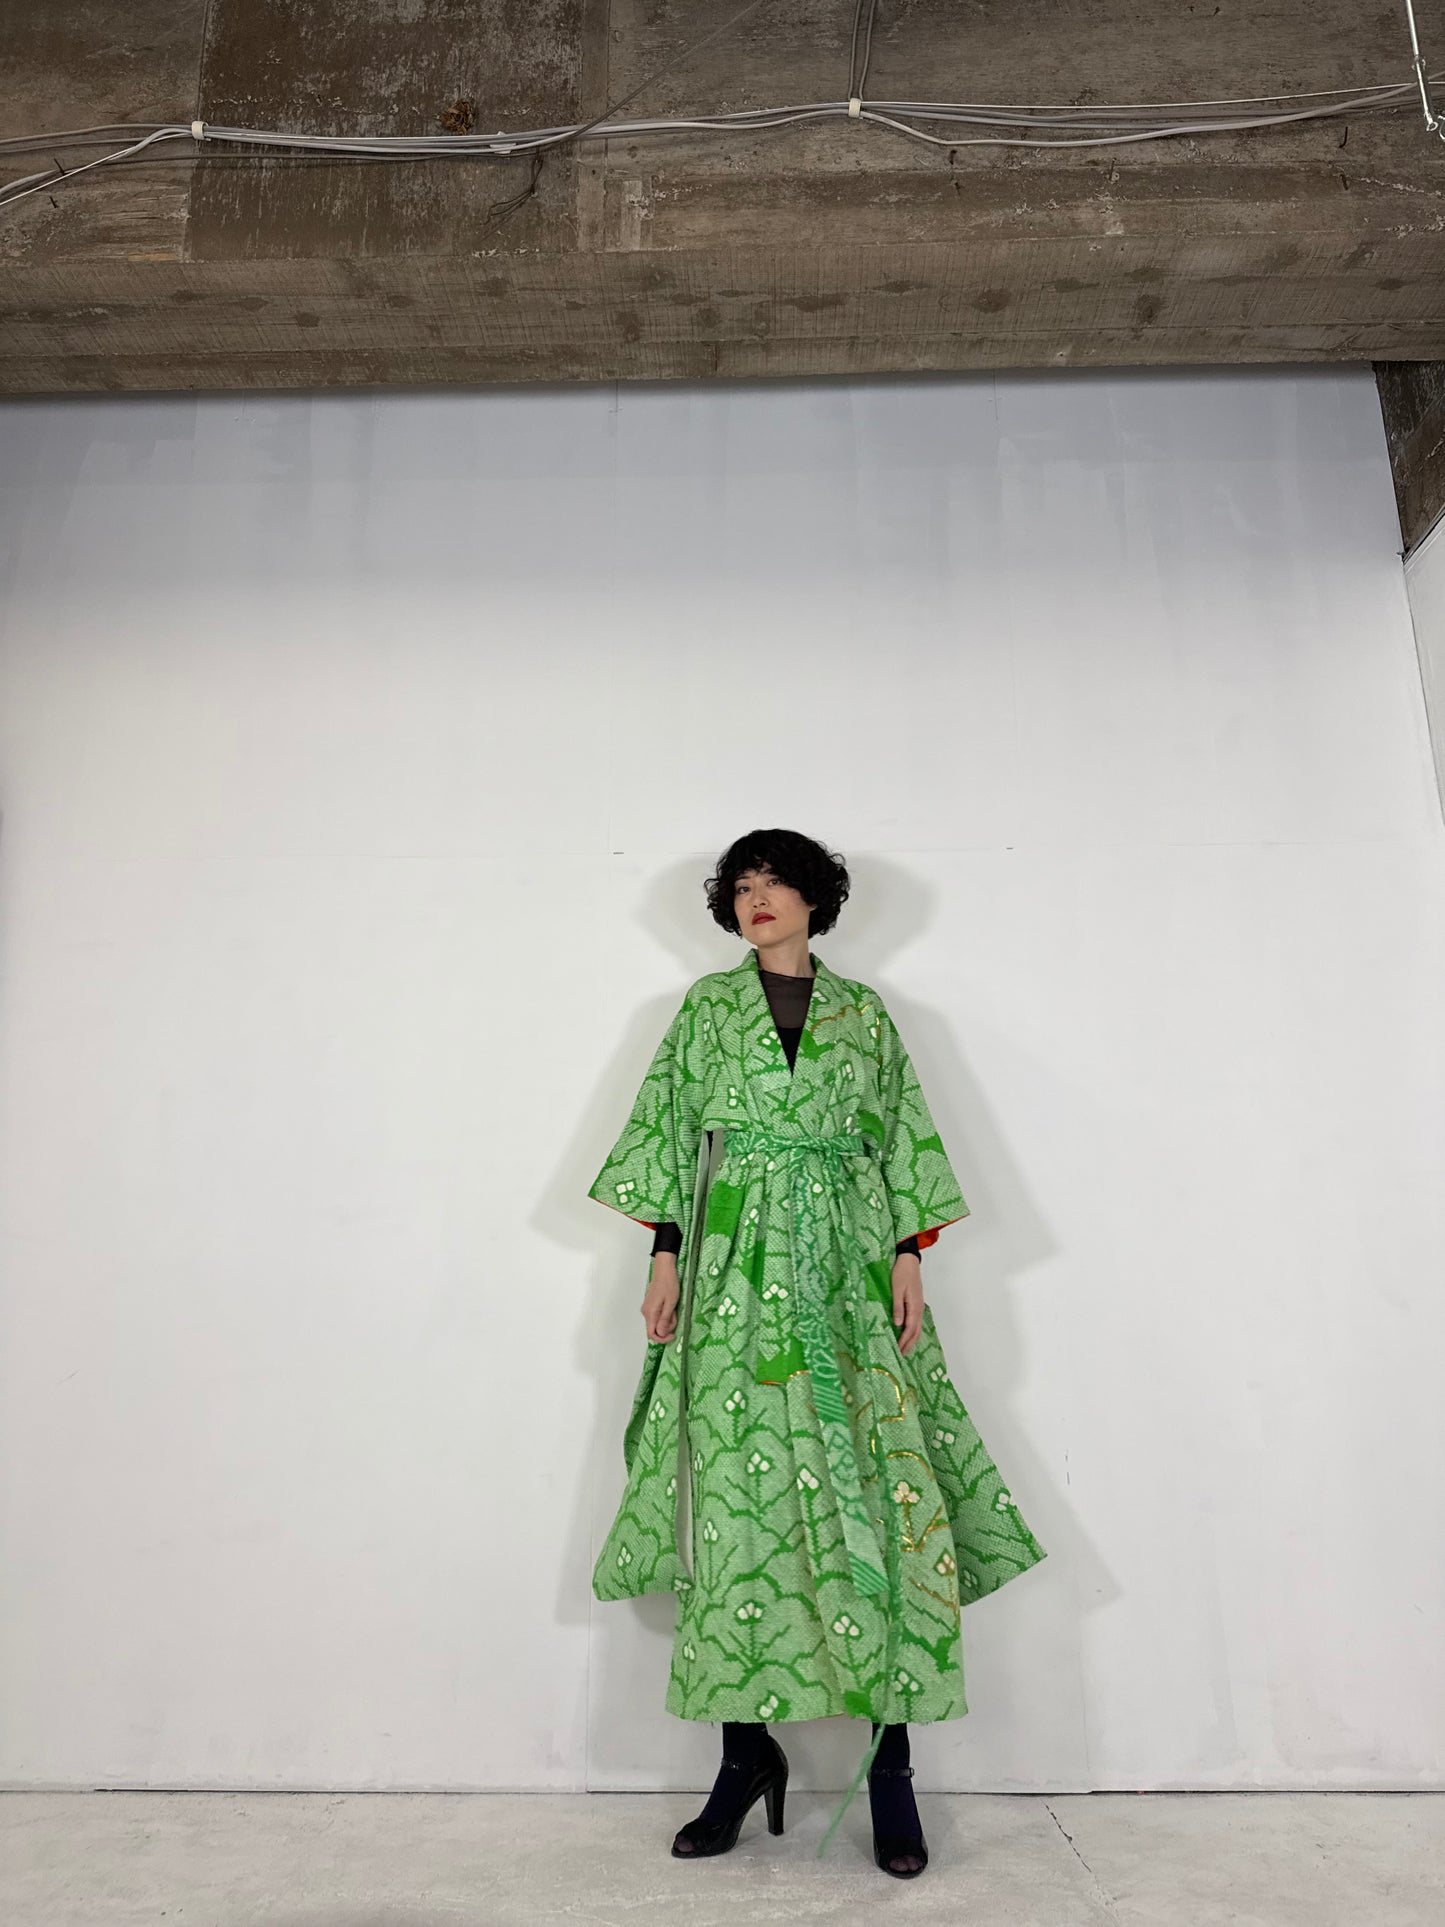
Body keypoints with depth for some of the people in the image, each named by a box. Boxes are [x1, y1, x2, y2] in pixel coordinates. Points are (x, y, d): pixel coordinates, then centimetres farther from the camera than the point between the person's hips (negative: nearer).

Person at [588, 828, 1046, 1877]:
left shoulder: (865, 1012, 12)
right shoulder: (707, 1005, 11)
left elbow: (901, 1137, 9)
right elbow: (669, 1128, 7)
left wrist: (909, 1256, 0)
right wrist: (666, 1256, -1)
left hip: (849, 1270, 0)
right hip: (737, 1266, 0)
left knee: (881, 1488, -4)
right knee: (740, 1494, 0)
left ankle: (892, 1762, 8)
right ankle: (748, 1750, 16)